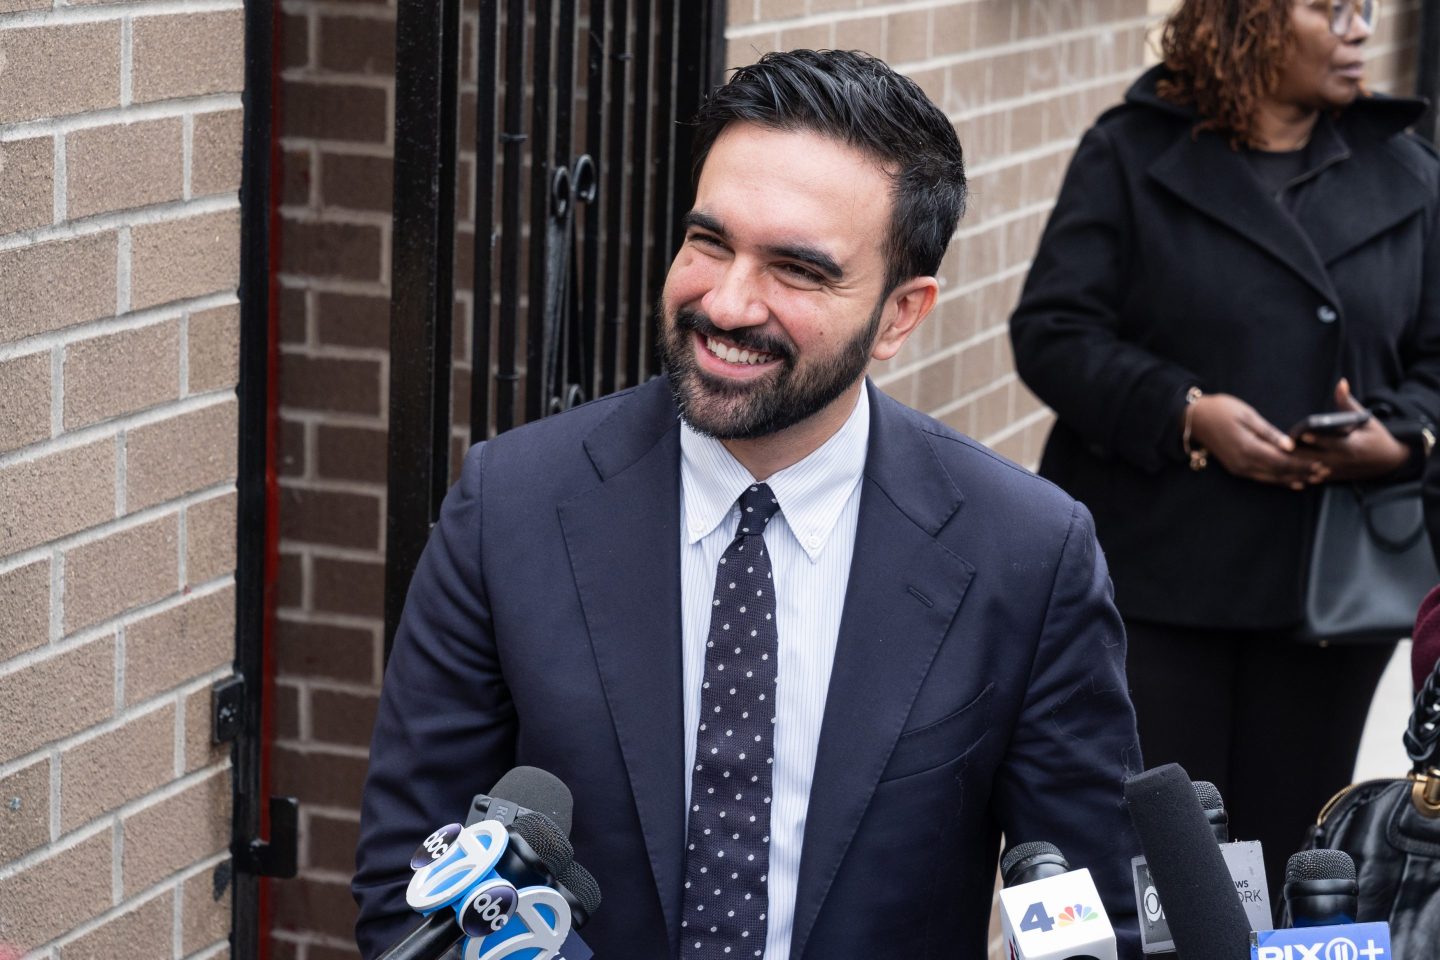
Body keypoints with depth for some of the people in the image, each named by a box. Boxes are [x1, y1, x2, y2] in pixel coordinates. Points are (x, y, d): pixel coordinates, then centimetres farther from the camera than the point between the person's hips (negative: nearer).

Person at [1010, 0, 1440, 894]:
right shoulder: (1130, 157, 0)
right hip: (1153, 576, -3)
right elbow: (1052, 332, -6)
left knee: (1290, 858, 10)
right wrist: (1184, 412, -20)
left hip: (1329, 586, 3)